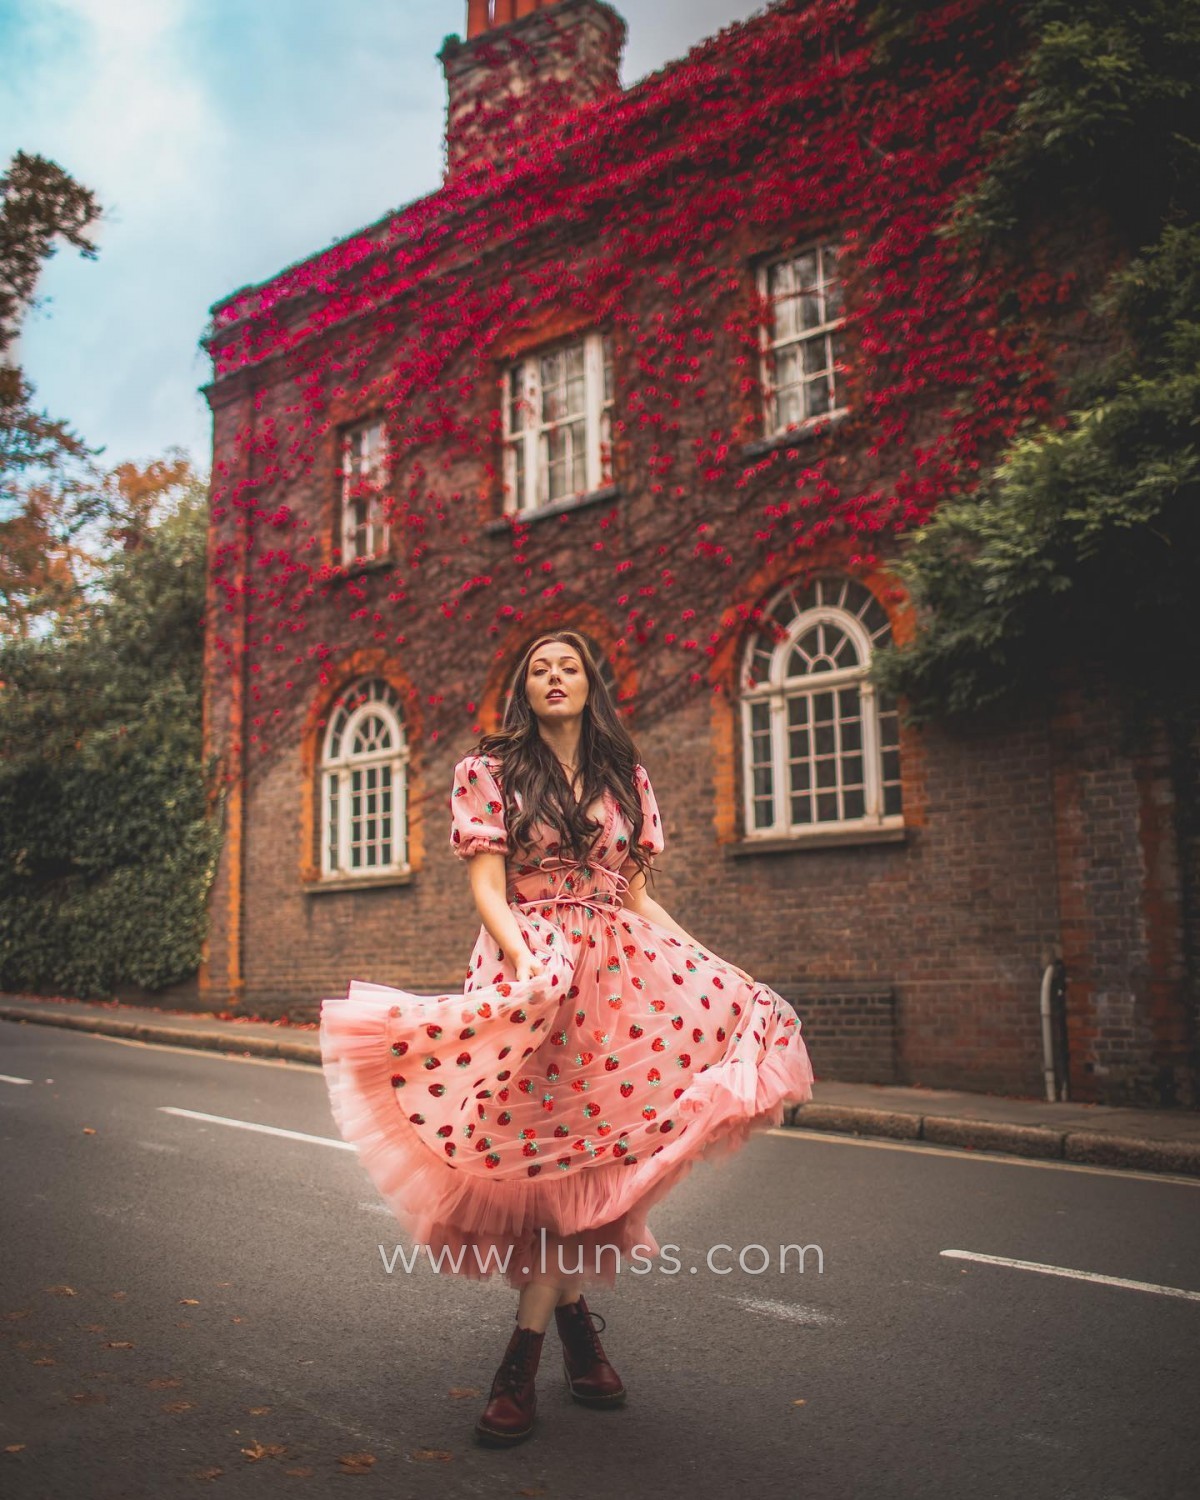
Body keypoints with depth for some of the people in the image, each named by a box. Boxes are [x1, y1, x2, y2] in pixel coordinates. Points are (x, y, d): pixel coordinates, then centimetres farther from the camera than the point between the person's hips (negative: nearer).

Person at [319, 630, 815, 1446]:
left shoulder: (627, 778, 15)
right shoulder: (489, 771, 5)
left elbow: (639, 895, 15)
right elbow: (488, 887, -5)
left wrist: (715, 967, 5)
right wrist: (526, 960, -23)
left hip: (625, 972, 3)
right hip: (532, 965, -3)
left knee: (588, 1142, -4)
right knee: (550, 1143, -5)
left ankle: (526, 1354, 8)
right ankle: (575, 1316, 13)